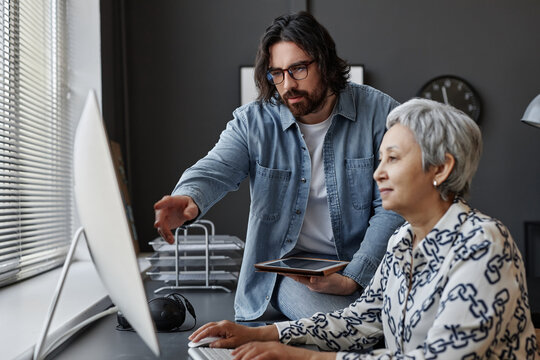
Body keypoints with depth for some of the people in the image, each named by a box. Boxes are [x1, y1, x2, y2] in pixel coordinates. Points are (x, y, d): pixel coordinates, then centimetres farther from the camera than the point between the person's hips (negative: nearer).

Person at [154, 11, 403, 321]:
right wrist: (189, 199, -43)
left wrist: (353, 278, -18)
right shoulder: (253, 121, 0)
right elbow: (215, 170, -16)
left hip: (368, 265, 1)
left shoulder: (379, 112, -4)